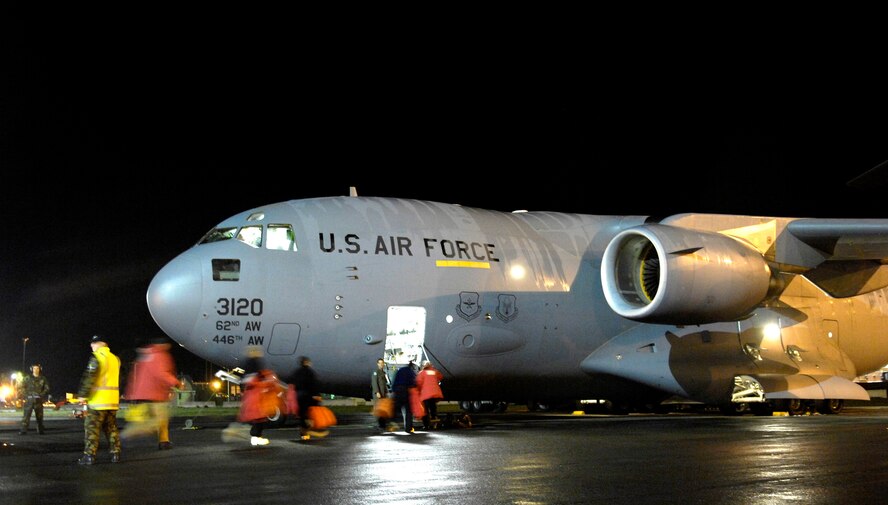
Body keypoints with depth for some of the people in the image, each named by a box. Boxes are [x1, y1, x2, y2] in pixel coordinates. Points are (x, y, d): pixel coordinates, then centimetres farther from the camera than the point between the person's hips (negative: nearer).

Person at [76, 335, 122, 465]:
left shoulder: (97, 358, -10)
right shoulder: (115, 359, 15)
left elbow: (89, 377, -16)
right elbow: (120, 379, 22)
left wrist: (82, 394, -14)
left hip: (98, 400, -7)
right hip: (113, 400, 7)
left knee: (92, 428, -4)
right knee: (111, 427, 13)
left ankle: (89, 455, -7)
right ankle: (115, 454, 11)